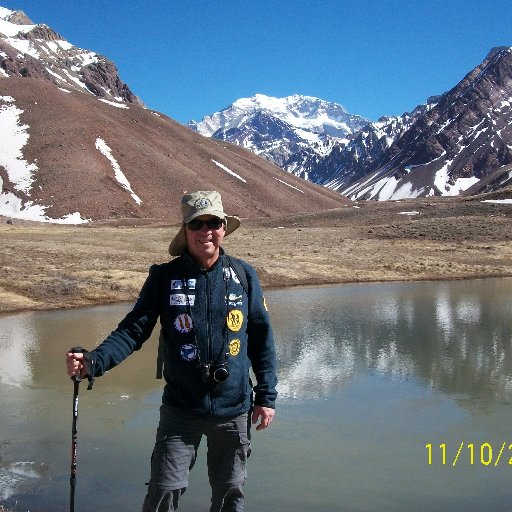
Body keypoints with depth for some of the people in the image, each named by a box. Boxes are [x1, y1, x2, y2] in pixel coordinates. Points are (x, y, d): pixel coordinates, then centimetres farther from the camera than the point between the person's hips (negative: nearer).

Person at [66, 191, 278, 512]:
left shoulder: (244, 275, -2)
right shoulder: (165, 277, -5)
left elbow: (262, 339, 3)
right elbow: (133, 330, -8)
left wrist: (267, 396, 3)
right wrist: (94, 362, -24)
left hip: (234, 411, 1)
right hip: (180, 410, -1)